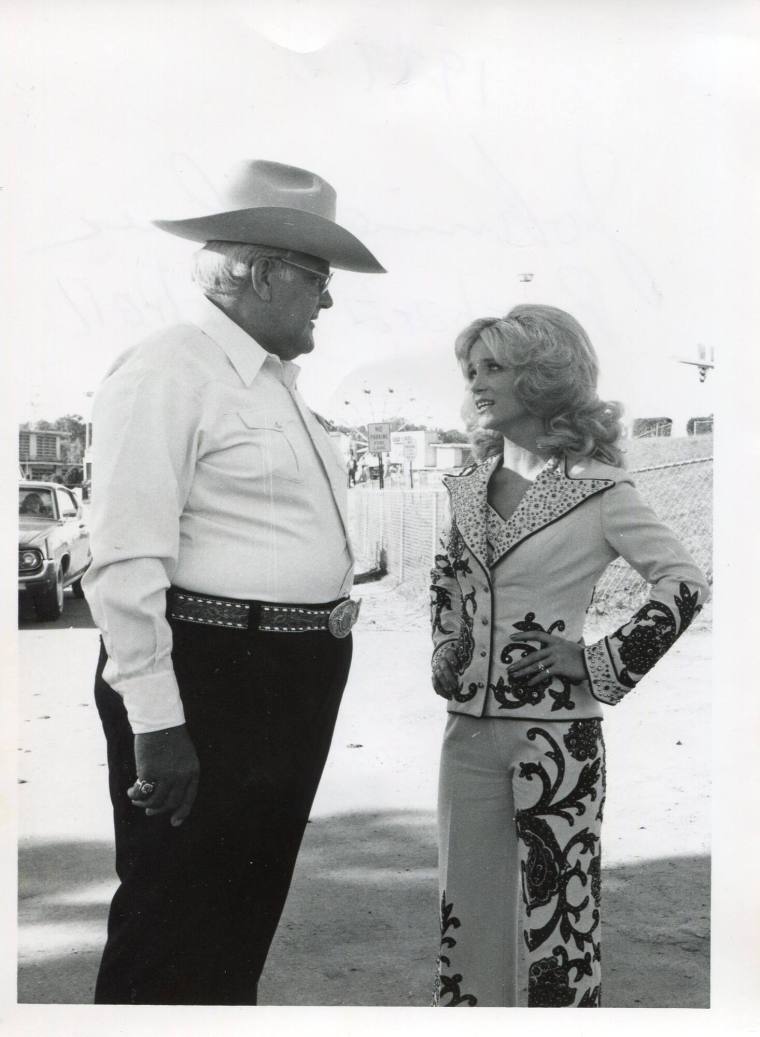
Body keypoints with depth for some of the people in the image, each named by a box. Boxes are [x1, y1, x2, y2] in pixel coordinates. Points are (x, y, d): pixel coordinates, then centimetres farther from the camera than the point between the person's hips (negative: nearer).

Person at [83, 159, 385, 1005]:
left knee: (246, 919, 20)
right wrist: (155, 721, -22)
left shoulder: (279, 380, 16)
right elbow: (126, 563, -20)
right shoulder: (165, 372, -13)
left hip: (294, 684, 9)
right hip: (206, 681, -9)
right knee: (170, 939, 3)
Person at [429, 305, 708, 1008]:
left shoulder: (598, 489, -9)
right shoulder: (470, 486, 8)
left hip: (555, 732, -6)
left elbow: (685, 585, -10)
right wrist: (444, 648, 10)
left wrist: (598, 663, -12)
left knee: (554, 903, 4)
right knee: (467, 900, 13)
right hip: (469, 726, 6)